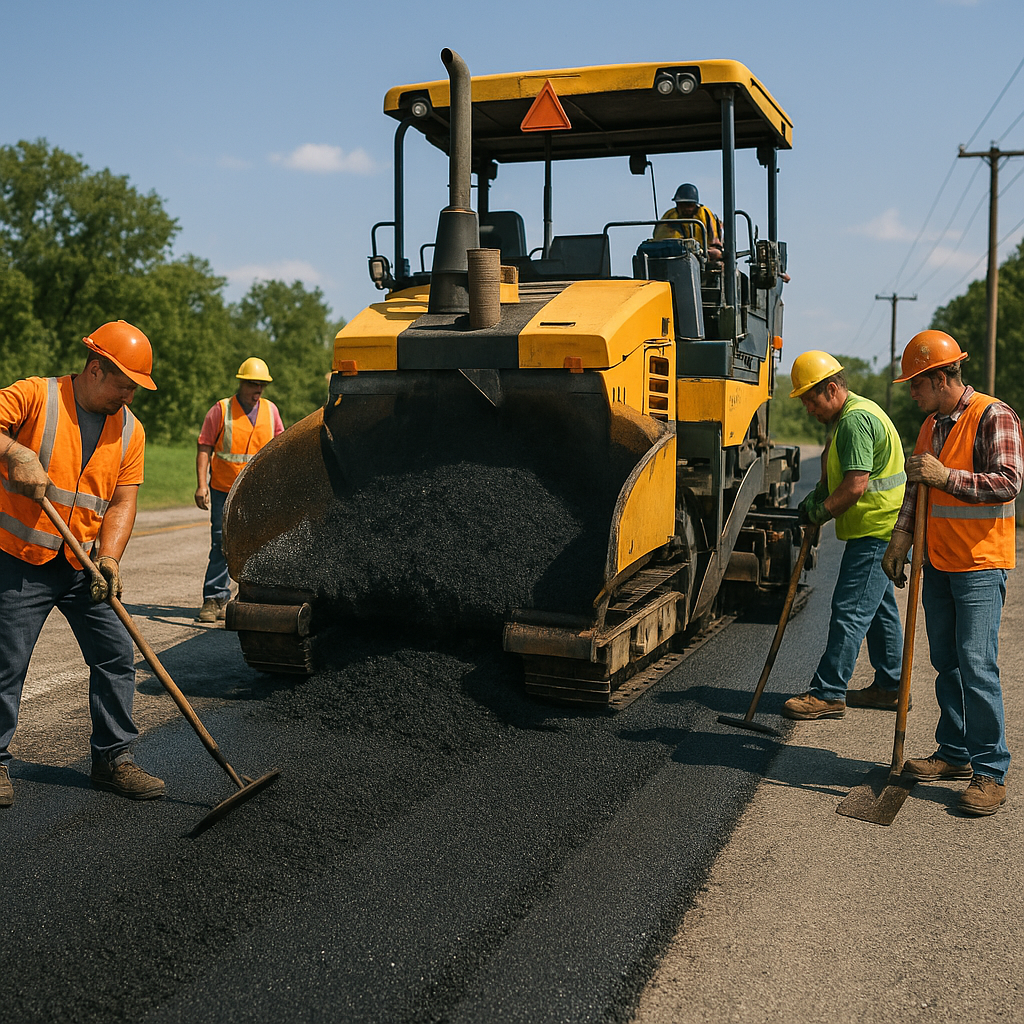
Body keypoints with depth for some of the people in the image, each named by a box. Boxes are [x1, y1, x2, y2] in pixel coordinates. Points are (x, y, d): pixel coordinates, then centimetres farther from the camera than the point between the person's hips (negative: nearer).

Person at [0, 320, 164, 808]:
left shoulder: (130, 429, 5)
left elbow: (121, 502, 1)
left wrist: (108, 558, -12)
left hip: (84, 566, 4)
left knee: (116, 656, 1)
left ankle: (113, 758, 14)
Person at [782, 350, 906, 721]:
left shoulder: (856, 419, -19)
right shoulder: (846, 417, 16)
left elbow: (856, 485, -25)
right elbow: (832, 455, 31)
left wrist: (819, 513, -11)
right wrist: (819, 493, 14)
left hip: (874, 531, -11)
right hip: (879, 528, 11)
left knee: (850, 610, -10)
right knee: (878, 608, 16)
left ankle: (827, 693, -7)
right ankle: (890, 687, 25)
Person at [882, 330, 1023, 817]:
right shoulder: (932, 424, 15)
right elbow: (917, 487, 20)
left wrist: (946, 476, -24)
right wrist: (901, 536, 8)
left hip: (980, 563, -8)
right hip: (938, 562, 8)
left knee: (976, 665, -10)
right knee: (946, 663, 12)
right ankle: (954, 753, 23)